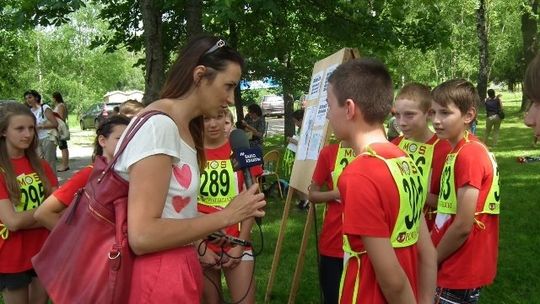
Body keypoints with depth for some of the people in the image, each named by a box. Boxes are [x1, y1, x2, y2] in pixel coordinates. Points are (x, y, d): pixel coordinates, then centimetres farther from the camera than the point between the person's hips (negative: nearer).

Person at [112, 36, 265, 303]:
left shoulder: (185, 129, 11)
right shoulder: (158, 125, -19)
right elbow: (142, 236, -25)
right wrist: (227, 216, -18)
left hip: (179, 267, 10)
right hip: (158, 275, -9)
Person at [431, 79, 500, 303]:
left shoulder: (469, 154, -20)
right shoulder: (458, 151, 9)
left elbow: (463, 226, -21)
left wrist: (431, 262, -9)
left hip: (460, 273, -9)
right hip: (457, 267, 9)